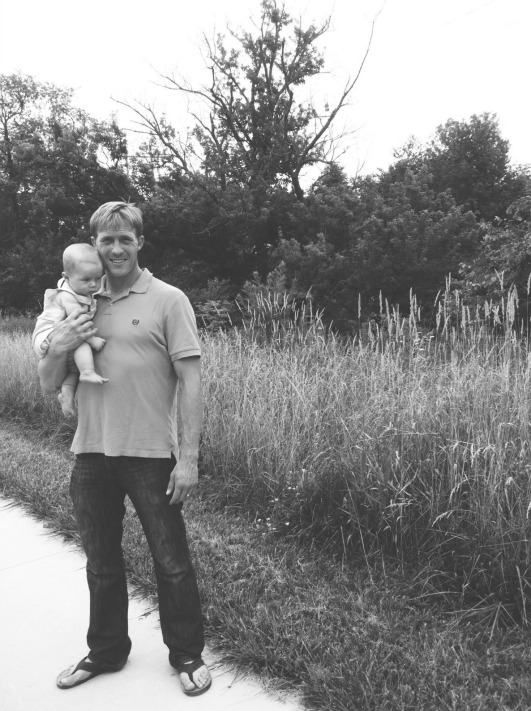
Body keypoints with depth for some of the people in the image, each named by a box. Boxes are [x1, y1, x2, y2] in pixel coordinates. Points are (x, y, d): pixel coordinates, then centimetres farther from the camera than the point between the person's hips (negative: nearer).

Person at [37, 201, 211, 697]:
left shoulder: (168, 300, -5)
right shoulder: (80, 304, 8)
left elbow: (190, 382, -9)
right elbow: (48, 386, 10)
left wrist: (188, 458, -14)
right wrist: (57, 349, -12)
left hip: (150, 454, -4)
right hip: (91, 454, 5)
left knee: (171, 563, 9)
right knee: (101, 564, 19)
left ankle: (187, 656, 31)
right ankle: (105, 652, 41)